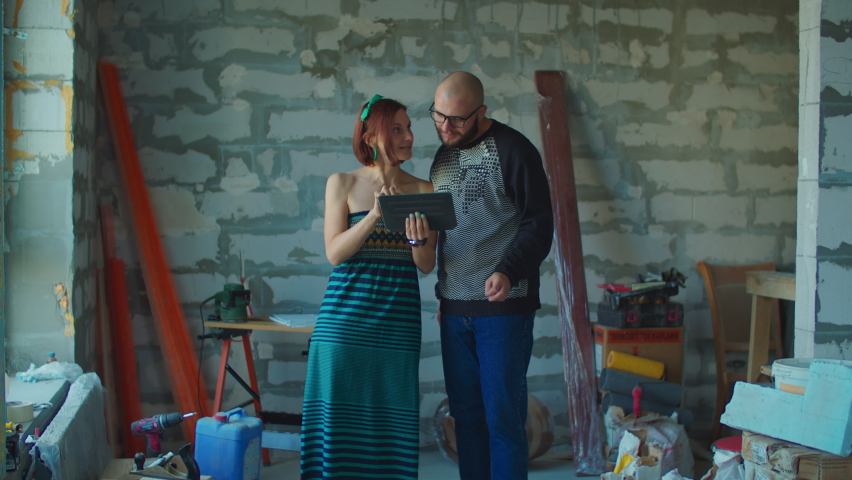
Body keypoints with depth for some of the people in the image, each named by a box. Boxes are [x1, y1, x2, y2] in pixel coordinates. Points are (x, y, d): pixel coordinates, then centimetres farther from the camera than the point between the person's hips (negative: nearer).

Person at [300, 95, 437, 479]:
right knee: (339, 416, 0)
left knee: (392, 419, 2)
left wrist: (418, 237, -18)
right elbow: (335, 253, -5)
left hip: (398, 319, 1)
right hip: (345, 317, -1)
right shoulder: (343, 184, 3)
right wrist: (374, 216, -18)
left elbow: (427, 265, 3)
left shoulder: (423, 191, 6)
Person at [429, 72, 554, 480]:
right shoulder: (443, 157, 15)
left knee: (502, 415, -4)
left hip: (503, 305, -6)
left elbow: (539, 224, -10)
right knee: (466, 413, 9)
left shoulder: (512, 149, -6)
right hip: (454, 308, 6)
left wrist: (508, 271, -24)